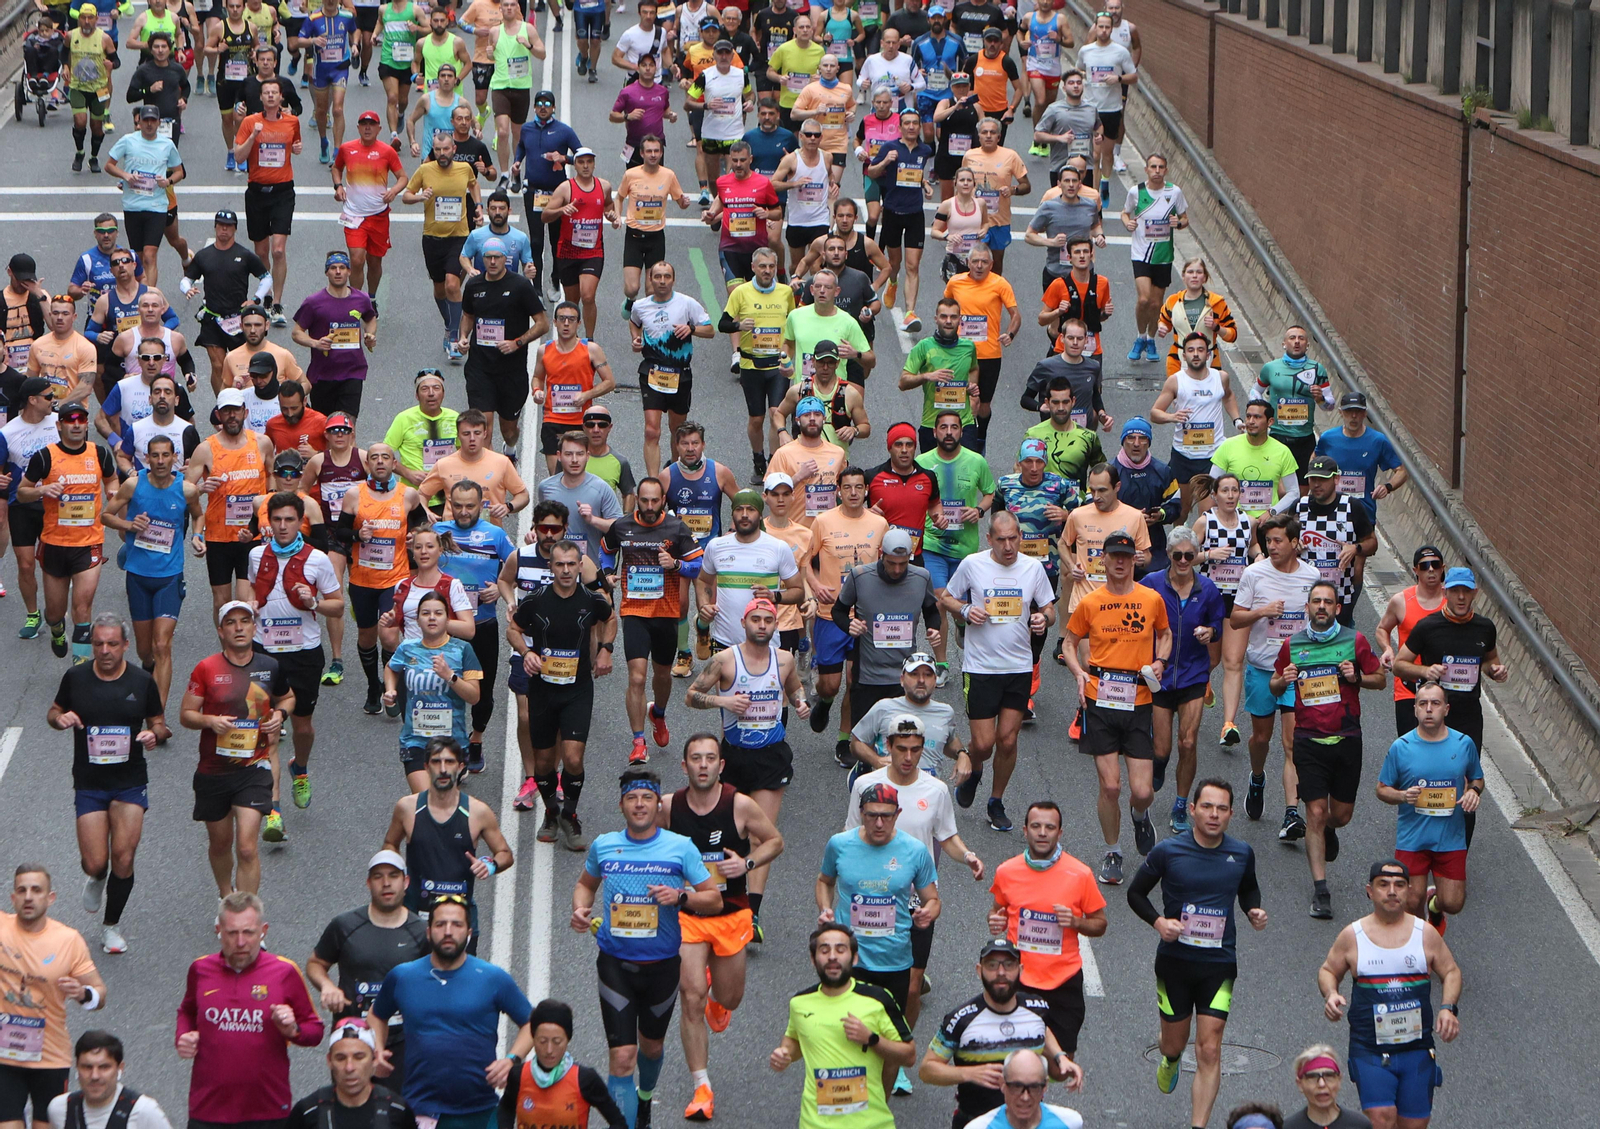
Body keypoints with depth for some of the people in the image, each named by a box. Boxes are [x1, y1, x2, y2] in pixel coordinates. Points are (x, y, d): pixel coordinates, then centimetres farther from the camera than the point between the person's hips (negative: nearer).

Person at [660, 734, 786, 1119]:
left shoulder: (740, 805, -12)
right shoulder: (668, 806, -8)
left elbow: (774, 841, 2)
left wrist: (747, 863, -16)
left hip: (731, 915, 0)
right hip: (685, 914, 0)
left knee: (729, 999, 13)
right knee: (691, 997, -12)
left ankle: (716, 998, 54)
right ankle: (702, 1088, -4)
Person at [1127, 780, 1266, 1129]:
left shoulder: (1242, 853, 0)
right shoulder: (1168, 851, -7)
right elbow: (1135, 893, 4)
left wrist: (1254, 911, -1)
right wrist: (1158, 921, -14)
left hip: (1219, 962, 0)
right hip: (1175, 959, 0)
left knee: (1209, 1051, -9)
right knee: (1175, 1042, 14)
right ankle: (1170, 1059, 53)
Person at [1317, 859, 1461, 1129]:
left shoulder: (1426, 933, 5)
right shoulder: (1352, 936, 2)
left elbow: (1451, 972, 13)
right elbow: (1328, 970, 14)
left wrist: (1448, 1008, -5)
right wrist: (1330, 995, -9)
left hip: (1417, 1049, 2)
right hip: (1369, 1049, -2)